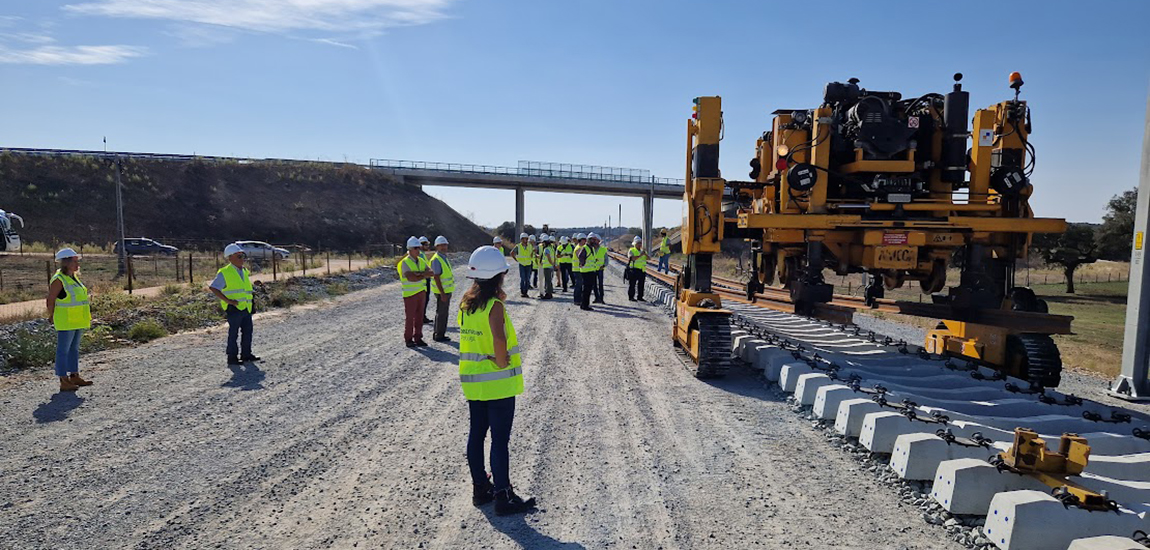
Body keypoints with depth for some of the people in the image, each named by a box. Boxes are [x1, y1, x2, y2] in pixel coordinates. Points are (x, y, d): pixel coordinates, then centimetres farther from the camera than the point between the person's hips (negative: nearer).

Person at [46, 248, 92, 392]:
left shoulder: (74, 277, 11)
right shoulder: (58, 280, -14)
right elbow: (50, 300, -12)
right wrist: (52, 316, -5)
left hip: (78, 321, 9)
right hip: (65, 322, -9)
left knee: (74, 349, 16)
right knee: (63, 350, -2)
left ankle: (74, 376, 26)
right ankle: (64, 382, 1)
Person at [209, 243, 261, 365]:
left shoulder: (245, 271, 15)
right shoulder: (224, 273, -7)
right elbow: (213, 288, -11)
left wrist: (252, 303, 16)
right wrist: (228, 300, -18)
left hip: (246, 308, 7)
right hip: (234, 308, -7)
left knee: (247, 331, 11)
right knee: (233, 332, -2)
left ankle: (246, 354, 22)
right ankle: (232, 357, 6)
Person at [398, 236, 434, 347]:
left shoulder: (421, 261, 10)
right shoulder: (405, 262, -10)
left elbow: (431, 273, -4)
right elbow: (410, 277, -25)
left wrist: (418, 273, -19)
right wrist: (424, 275, -14)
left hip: (421, 291, 6)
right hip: (410, 293, -6)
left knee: (419, 316, 10)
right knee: (409, 317, 1)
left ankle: (418, 338, 18)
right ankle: (408, 339, 11)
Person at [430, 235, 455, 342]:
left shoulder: (444, 258, 12)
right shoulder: (436, 259, -17)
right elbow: (436, 277, -22)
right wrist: (442, 293, -24)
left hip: (447, 291, 10)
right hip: (442, 292, -10)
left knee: (441, 313, 17)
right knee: (441, 313, -2)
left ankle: (437, 333, 27)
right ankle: (439, 335, 7)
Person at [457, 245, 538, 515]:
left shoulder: (466, 302, 4)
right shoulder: (495, 305, -19)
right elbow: (499, 338, -35)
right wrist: (502, 362, -19)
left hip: (472, 380, 7)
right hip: (498, 382, -7)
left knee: (476, 434, 15)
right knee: (500, 439, 1)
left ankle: (480, 488, 27)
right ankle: (503, 496, 9)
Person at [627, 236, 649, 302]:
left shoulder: (642, 251, 16)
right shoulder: (631, 251, -2)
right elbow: (632, 258, -20)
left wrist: (645, 254, -15)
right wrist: (640, 255, -27)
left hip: (642, 271, 6)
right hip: (634, 270, -6)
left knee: (641, 284, 8)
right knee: (632, 284, -3)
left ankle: (640, 297, 16)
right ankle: (631, 297, 3)